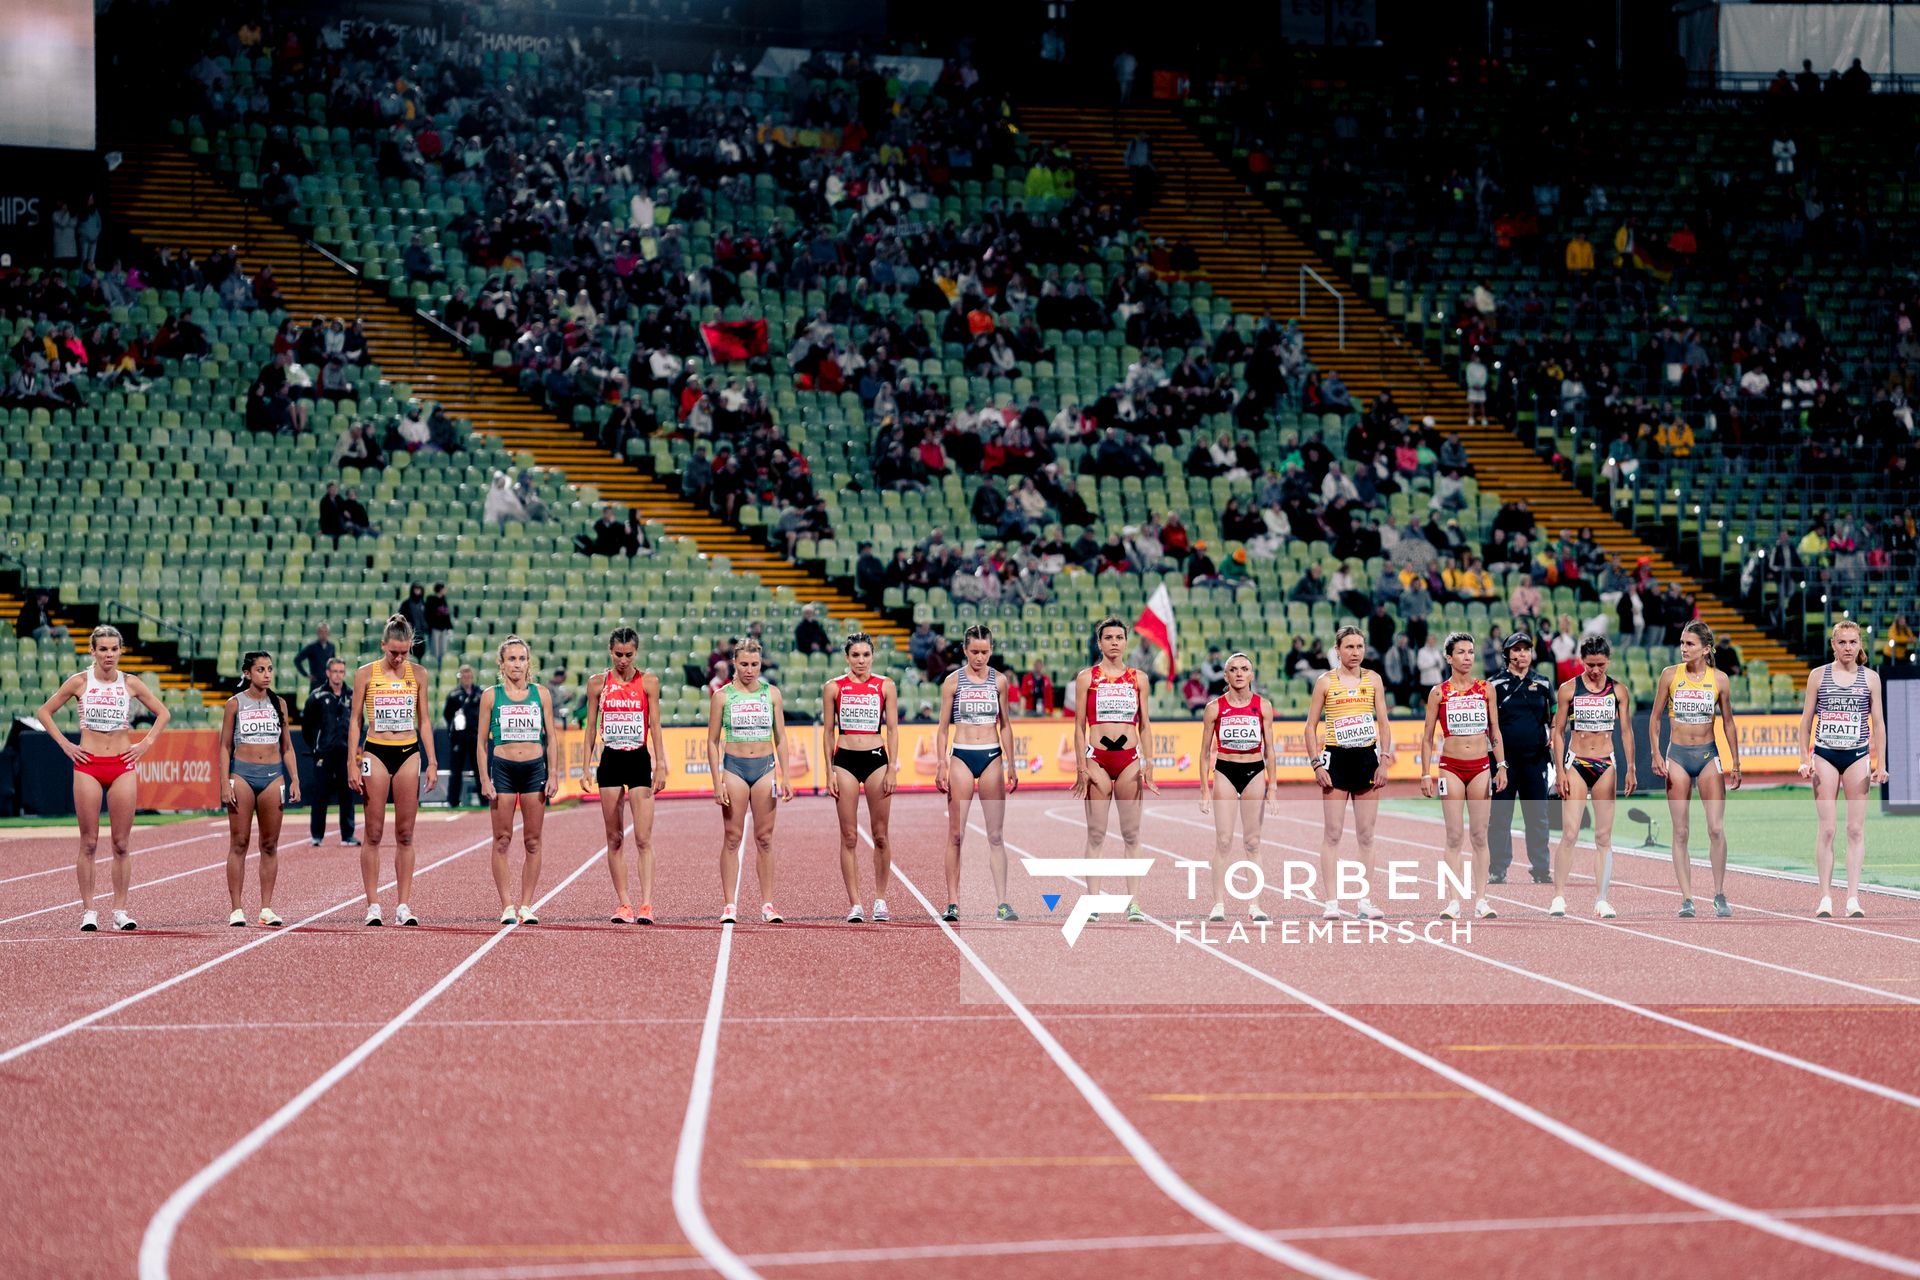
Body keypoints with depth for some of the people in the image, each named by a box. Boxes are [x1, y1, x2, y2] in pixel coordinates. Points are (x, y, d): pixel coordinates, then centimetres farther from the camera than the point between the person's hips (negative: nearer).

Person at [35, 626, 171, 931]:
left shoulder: (131, 684, 4)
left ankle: (120, 910, 4)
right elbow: (44, 712, 8)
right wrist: (65, 745, 0)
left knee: (121, 843, 0)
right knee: (89, 842, -1)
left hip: (123, 766, 1)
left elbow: (163, 713, 15)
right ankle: (88, 910, 2)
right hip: (88, 765, -1)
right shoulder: (79, 682, 0)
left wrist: (146, 743, 5)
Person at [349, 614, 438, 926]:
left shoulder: (417, 674, 6)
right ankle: (373, 905, 1)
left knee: (405, 834, 2)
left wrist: (431, 762, 5)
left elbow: (423, 721, 10)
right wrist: (353, 763, -3)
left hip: (409, 753, 2)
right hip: (375, 753, -2)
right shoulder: (365, 674, 0)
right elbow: (355, 720, 3)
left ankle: (404, 905, 4)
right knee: (374, 833, -2)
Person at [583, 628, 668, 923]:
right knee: (615, 838, 3)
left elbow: (655, 725, 1)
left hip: (640, 760, -2)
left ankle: (646, 904, -13)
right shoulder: (597, 683, 5)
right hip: (610, 761, 2)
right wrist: (587, 766, 3)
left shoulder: (648, 681, 1)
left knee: (643, 839, -8)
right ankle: (623, 904, 8)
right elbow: (591, 726, 8)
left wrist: (660, 765, -5)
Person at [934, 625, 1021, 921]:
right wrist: (941, 766, -3)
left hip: (992, 757, 1)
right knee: (956, 834, -1)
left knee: (995, 835, 0)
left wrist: (1011, 765, 8)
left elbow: (1005, 725, 12)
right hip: (962, 756, -1)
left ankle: (1002, 903, -2)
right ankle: (953, 902, 2)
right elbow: (943, 727, 3)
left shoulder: (999, 681, 6)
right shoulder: (953, 681, 1)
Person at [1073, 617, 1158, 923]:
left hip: (1130, 760, 2)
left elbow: (1144, 725, 11)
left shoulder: (1138, 678, 10)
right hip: (1097, 759, -2)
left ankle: (1133, 901, 3)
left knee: (1131, 834, 1)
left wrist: (1148, 764, 2)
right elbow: (1079, 725, 3)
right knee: (1096, 834, -1)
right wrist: (1081, 768, -5)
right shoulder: (1086, 678, 4)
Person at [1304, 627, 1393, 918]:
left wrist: (1384, 760, -1)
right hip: (1336, 758, -2)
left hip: (1368, 758, 2)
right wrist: (1317, 764, -6)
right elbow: (1311, 726, 2)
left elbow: (1383, 722, 8)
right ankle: (1332, 901, -1)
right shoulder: (1325, 682, 0)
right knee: (1332, 833, -4)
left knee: (1366, 834, 4)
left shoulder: (1373, 679, 7)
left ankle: (1364, 900, 8)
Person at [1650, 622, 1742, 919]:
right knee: (1680, 832, 1)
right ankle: (1686, 898, 4)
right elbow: (1655, 717, 6)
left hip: (1708, 755, 0)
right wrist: (1656, 755, -4)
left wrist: (1736, 764, 8)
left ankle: (1719, 894, 3)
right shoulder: (1671, 675, -1)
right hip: (1677, 755, 1)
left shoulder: (1719, 680, -1)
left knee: (1716, 828, -8)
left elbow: (1728, 723, 8)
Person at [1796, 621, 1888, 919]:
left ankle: (1853, 898, -1)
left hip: (1857, 756, 1)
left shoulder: (1870, 678, 6)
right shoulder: (1818, 675, 4)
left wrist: (1880, 764, 2)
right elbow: (1806, 719, 7)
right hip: (1824, 755, 0)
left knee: (1856, 829, -2)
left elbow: (1878, 723, 7)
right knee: (1827, 828, -3)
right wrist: (1804, 759, 0)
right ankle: (1825, 898, 0)